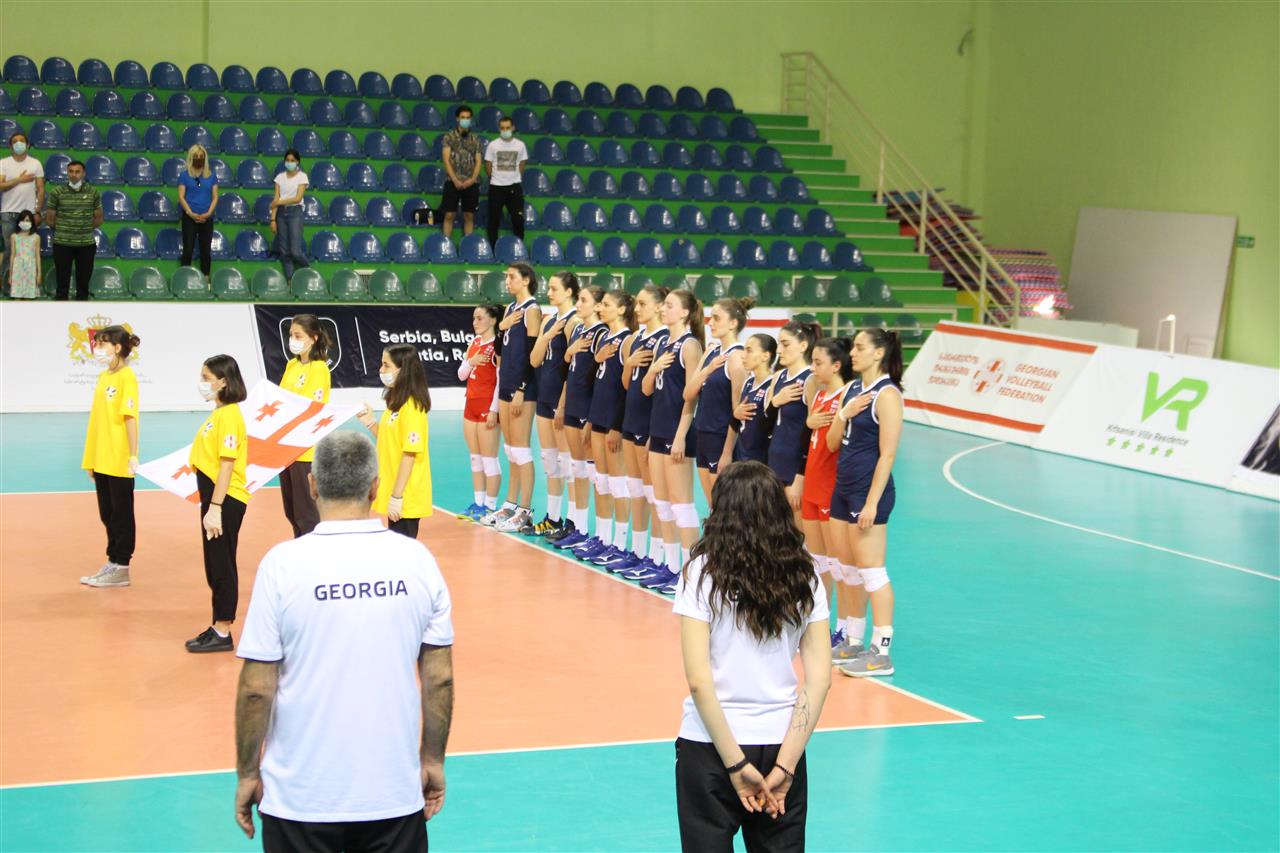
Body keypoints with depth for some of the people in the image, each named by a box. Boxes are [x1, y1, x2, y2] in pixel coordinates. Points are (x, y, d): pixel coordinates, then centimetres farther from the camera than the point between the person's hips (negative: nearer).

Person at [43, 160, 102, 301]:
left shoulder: (93, 192, 2)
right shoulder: (57, 192, -3)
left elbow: (98, 219, 9)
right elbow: (50, 219, 3)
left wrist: (84, 228, 6)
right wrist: (63, 230, 10)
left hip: (87, 244, 1)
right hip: (62, 243, -1)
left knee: (83, 281, 8)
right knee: (62, 280, 3)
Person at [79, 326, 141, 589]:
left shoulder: (127, 377, -12)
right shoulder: (103, 376, 11)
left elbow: (130, 417, -17)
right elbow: (98, 417, 14)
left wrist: (133, 455, -20)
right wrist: (91, 458, 14)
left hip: (119, 460, -8)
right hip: (101, 459, 8)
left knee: (121, 514, 2)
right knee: (107, 514, 13)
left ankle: (121, 569, 8)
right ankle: (112, 563, 22)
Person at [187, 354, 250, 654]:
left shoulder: (229, 416, -16)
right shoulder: (219, 413, 14)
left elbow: (227, 464, -20)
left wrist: (215, 507, -23)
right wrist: (209, 505, 16)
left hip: (226, 500, -10)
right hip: (215, 498, 10)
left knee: (221, 565, -2)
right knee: (215, 565, 14)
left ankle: (223, 634, 4)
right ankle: (219, 627, 23)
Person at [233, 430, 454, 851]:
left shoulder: (282, 564, -11)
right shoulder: (416, 559, -4)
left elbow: (256, 688, -9)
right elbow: (440, 677, 1)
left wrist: (247, 773, 3)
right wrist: (433, 761, 13)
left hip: (301, 797, -2)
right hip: (394, 796, 2)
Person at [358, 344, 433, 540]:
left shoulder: (411, 407, -17)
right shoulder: (395, 402, 11)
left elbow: (410, 453, -19)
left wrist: (397, 496, -20)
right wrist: (370, 423, 6)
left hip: (405, 498, -9)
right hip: (392, 494, 9)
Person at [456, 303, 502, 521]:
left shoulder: (497, 346, -11)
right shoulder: (474, 343, 11)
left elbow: (501, 380, -15)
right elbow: (461, 375, 12)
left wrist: (494, 410, -19)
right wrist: (471, 361, -8)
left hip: (488, 406, -8)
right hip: (471, 404, 8)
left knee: (489, 459, -3)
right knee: (475, 459, 11)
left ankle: (490, 506, 1)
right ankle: (478, 503, 17)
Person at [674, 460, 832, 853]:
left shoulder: (703, 574, -9)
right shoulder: (803, 577, 1)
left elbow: (699, 681, -16)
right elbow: (820, 678, -4)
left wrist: (736, 764, -13)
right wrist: (785, 765, -6)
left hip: (712, 744, -3)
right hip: (781, 742, 3)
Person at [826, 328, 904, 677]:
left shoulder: (887, 394, -12)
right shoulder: (852, 389, 12)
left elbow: (887, 454, -16)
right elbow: (833, 444, 13)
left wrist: (872, 503, -20)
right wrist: (844, 414, -6)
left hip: (869, 491, -9)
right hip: (843, 489, 9)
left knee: (871, 572, -7)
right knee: (848, 572, 12)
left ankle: (881, 653, -3)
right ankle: (853, 644, 21)